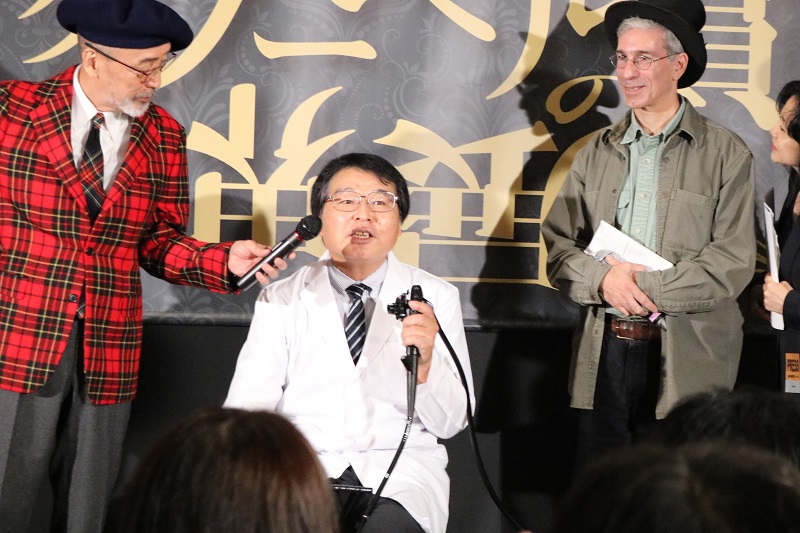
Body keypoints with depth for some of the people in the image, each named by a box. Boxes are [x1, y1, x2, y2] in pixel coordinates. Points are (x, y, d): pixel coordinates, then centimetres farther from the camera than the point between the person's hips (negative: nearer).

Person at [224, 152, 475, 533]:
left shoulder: (435, 298, 8)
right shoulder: (280, 301, 9)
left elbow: (451, 423, 4)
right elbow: (246, 409, 3)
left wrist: (424, 363, -16)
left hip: (401, 473, 0)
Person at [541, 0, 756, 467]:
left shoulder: (726, 154, 1)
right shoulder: (597, 153, 13)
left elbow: (734, 262, -6)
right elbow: (558, 245, 9)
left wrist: (646, 285, -13)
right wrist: (602, 279, -12)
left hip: (686, 362, -3)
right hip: (604, 356, 4)